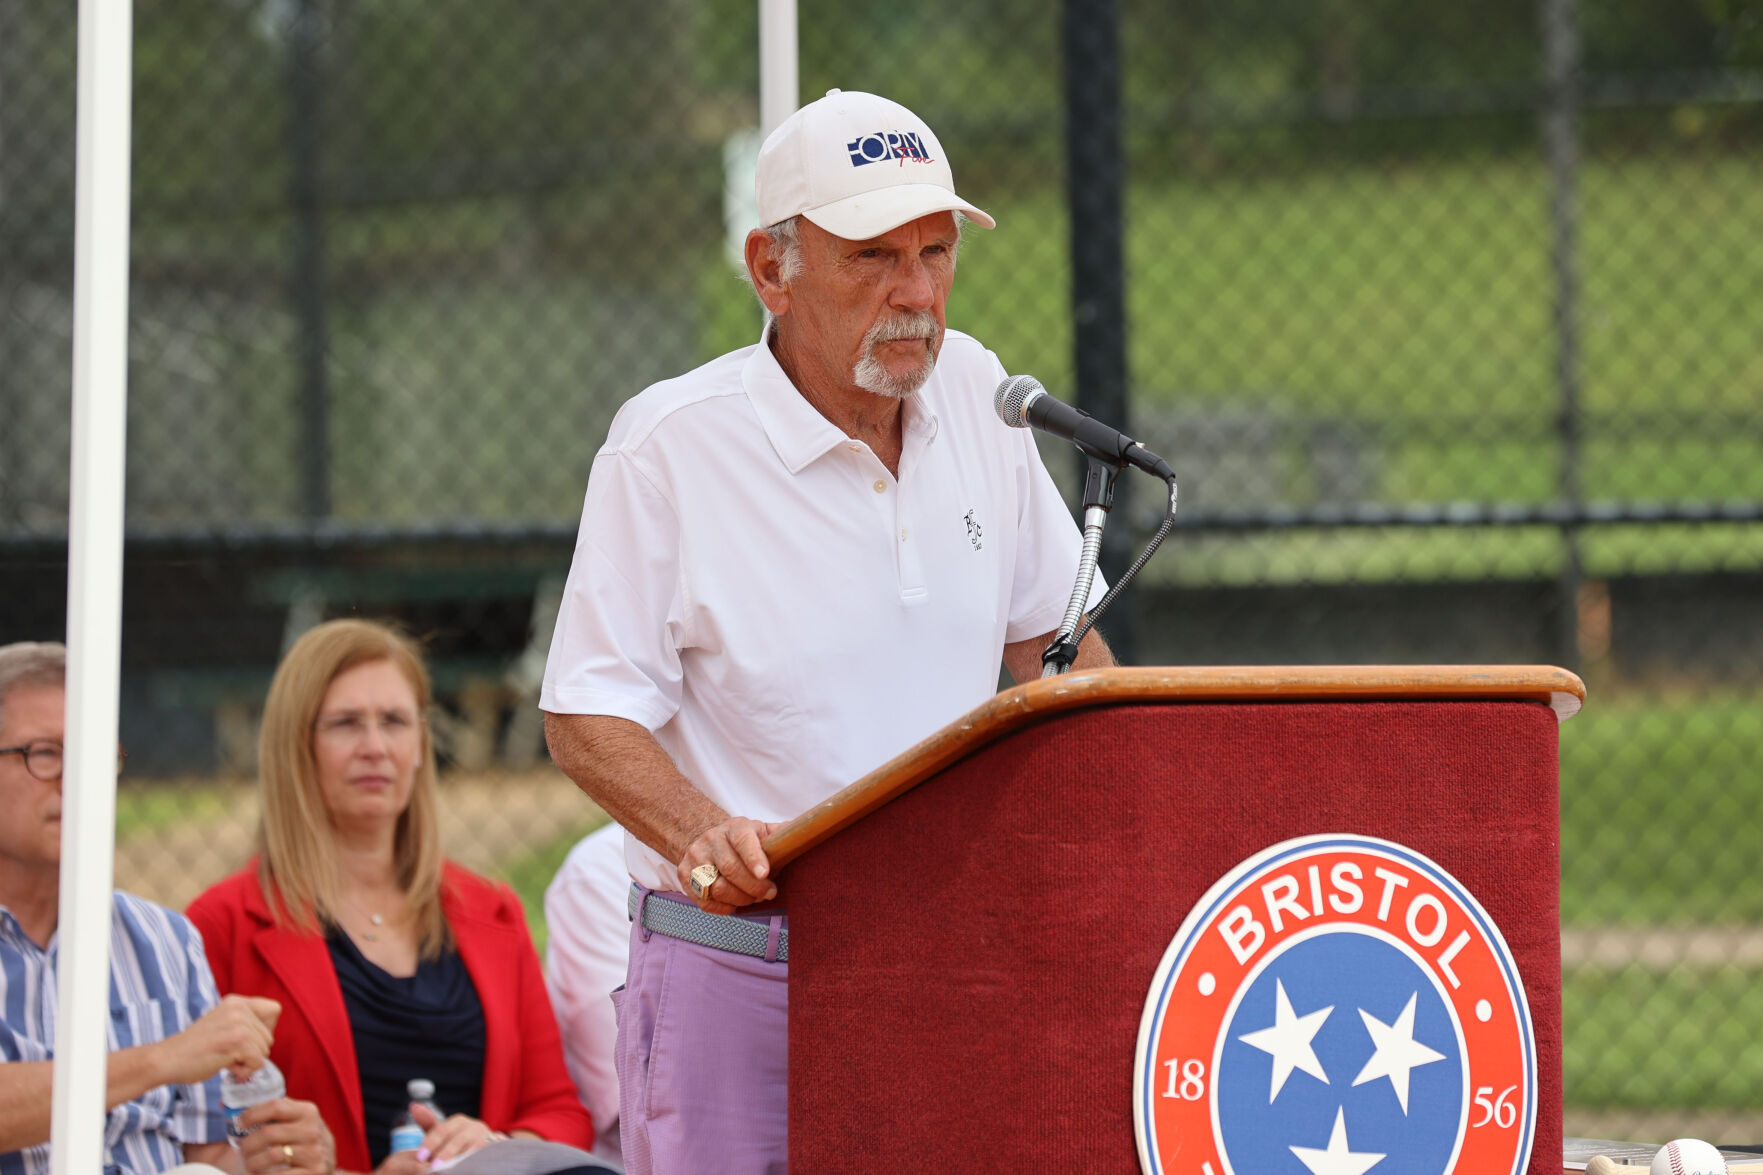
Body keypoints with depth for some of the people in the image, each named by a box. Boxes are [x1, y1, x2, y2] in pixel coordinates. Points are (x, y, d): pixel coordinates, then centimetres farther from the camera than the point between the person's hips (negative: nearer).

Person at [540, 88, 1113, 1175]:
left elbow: (1052, 636, 18)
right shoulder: (669, 450, -9)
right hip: (738, 975, -4)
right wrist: (707, 837, -26)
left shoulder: (973, 392, 7)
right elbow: (588, 715, -9)